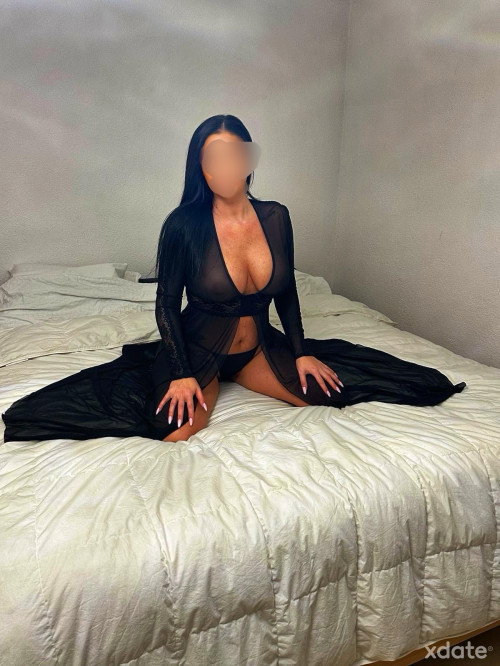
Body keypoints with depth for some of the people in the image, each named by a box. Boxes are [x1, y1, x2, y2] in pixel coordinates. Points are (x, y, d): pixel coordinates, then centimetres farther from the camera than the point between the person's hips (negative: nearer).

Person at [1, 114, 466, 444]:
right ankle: (205, 386, 8)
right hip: (198, 348, -4)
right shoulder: (184, 225, -16)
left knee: (328, 392, -6)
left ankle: (237, 380, 18)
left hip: (257, 347, 5)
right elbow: (167, 304, -9)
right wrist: (181, 373, -17)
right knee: (179, 429, -28)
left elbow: (286, 292, 5)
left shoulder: (276, 217, -6)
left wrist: (302, 353, 0)